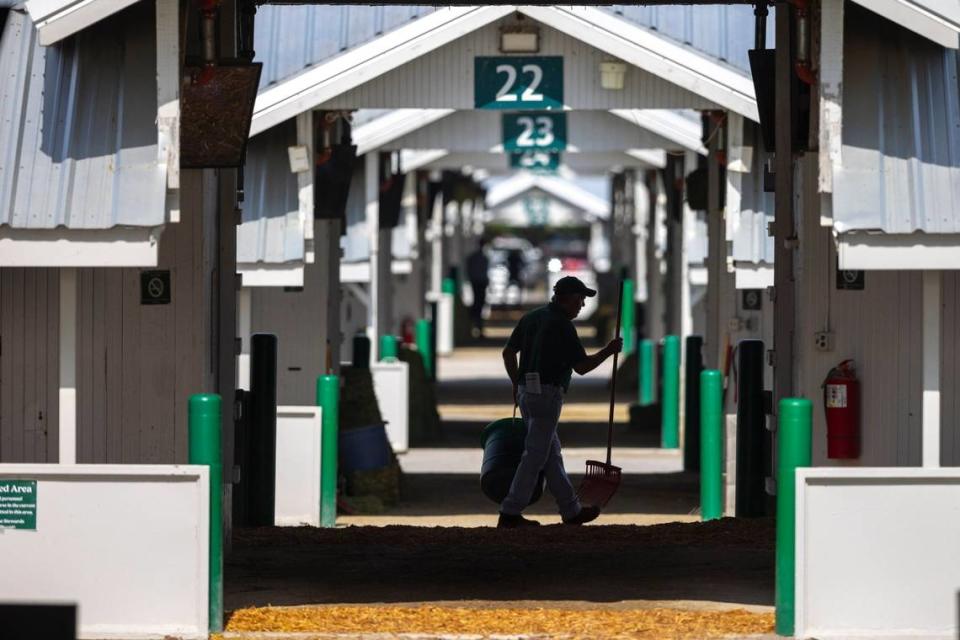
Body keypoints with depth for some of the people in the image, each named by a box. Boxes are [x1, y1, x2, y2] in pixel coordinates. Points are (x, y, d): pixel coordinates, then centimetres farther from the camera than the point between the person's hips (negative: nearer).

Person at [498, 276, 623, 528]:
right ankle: (510, 513, -8)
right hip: (547, 394, -9)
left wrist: (516, 383, 26)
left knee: (551, 453, 13)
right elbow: (581, 367, -11)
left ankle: (571, 510, 20)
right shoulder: (562, 325, -13)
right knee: (535, 455, -6)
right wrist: (609, 351, 1)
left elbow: (508, 352, 15)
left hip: (526, 393, 9)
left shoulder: (532, 317, 11)